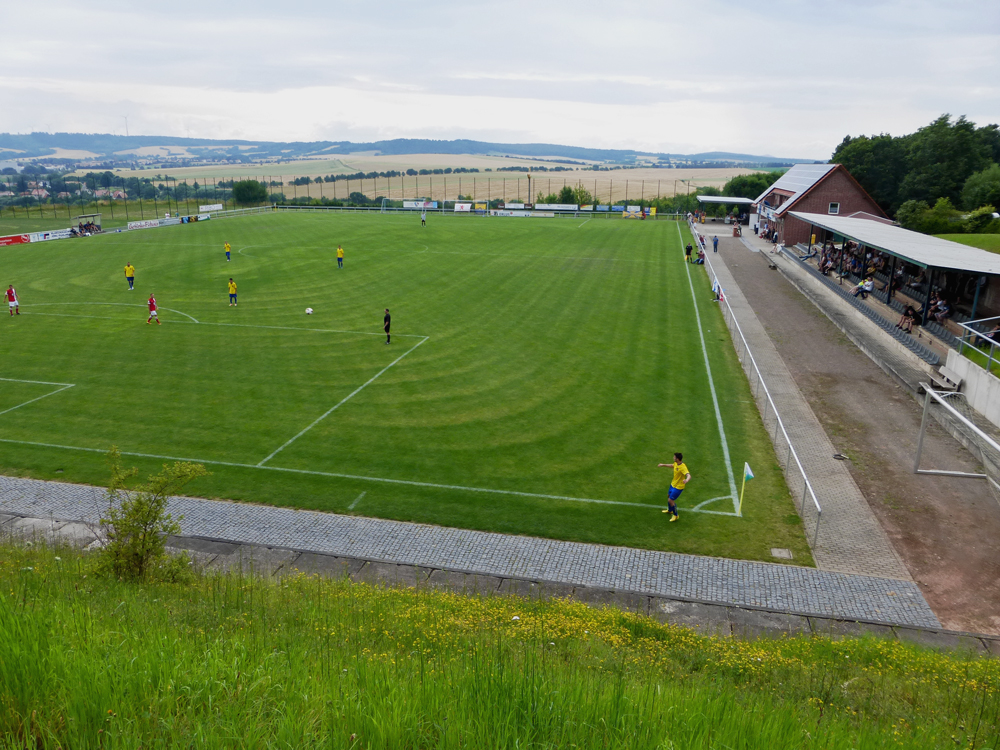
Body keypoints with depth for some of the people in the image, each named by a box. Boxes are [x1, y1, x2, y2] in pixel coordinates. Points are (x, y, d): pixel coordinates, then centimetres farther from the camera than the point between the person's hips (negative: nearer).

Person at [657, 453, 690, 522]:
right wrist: (663, 464, 31)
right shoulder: (676, 463, -6)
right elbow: (672, 465, 19)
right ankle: (670, 510, 53)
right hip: (673, 484, 9)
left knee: (670, 500, -6)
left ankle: (675, 515, 17)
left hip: (678, 487, -9)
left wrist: (686, 480, -69)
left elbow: (689, 476, -46)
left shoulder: (683, 467, -33)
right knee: (669, 496, 27)